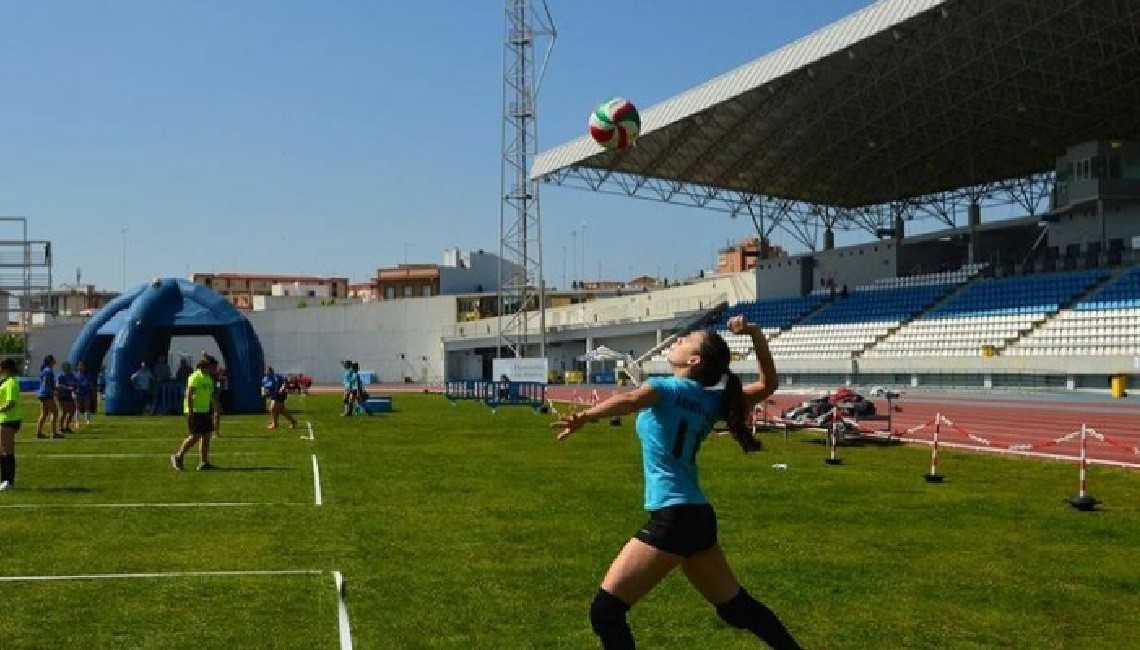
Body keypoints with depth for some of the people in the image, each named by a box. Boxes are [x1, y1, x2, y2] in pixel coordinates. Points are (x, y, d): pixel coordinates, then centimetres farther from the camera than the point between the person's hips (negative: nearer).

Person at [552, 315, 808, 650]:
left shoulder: (666, 388, -8)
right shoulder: (713, 402, 10)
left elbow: (629, 400, -30)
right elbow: (767, 384, 18)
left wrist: (583, 417, -45)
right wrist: (756, 335, 7)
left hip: (673, 517, -8)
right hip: (699, 517, 8)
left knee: (605, 611, -5)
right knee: (736, 606, 24)